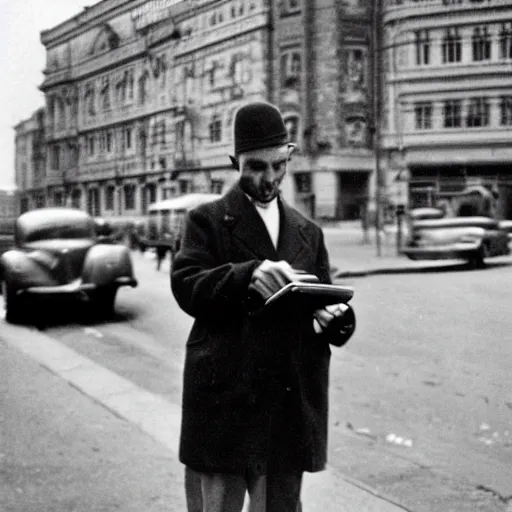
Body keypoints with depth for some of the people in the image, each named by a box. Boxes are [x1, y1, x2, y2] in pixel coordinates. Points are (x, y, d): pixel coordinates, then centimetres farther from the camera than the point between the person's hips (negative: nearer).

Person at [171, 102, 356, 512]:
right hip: (224, 398, -3)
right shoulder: (208, 220, 4)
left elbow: (325, 303, 13)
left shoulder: (308, 232, 17)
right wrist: (248, 276, -27)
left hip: (291, 403, 4)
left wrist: (334, 317, -11)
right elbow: (185, 285, -11)